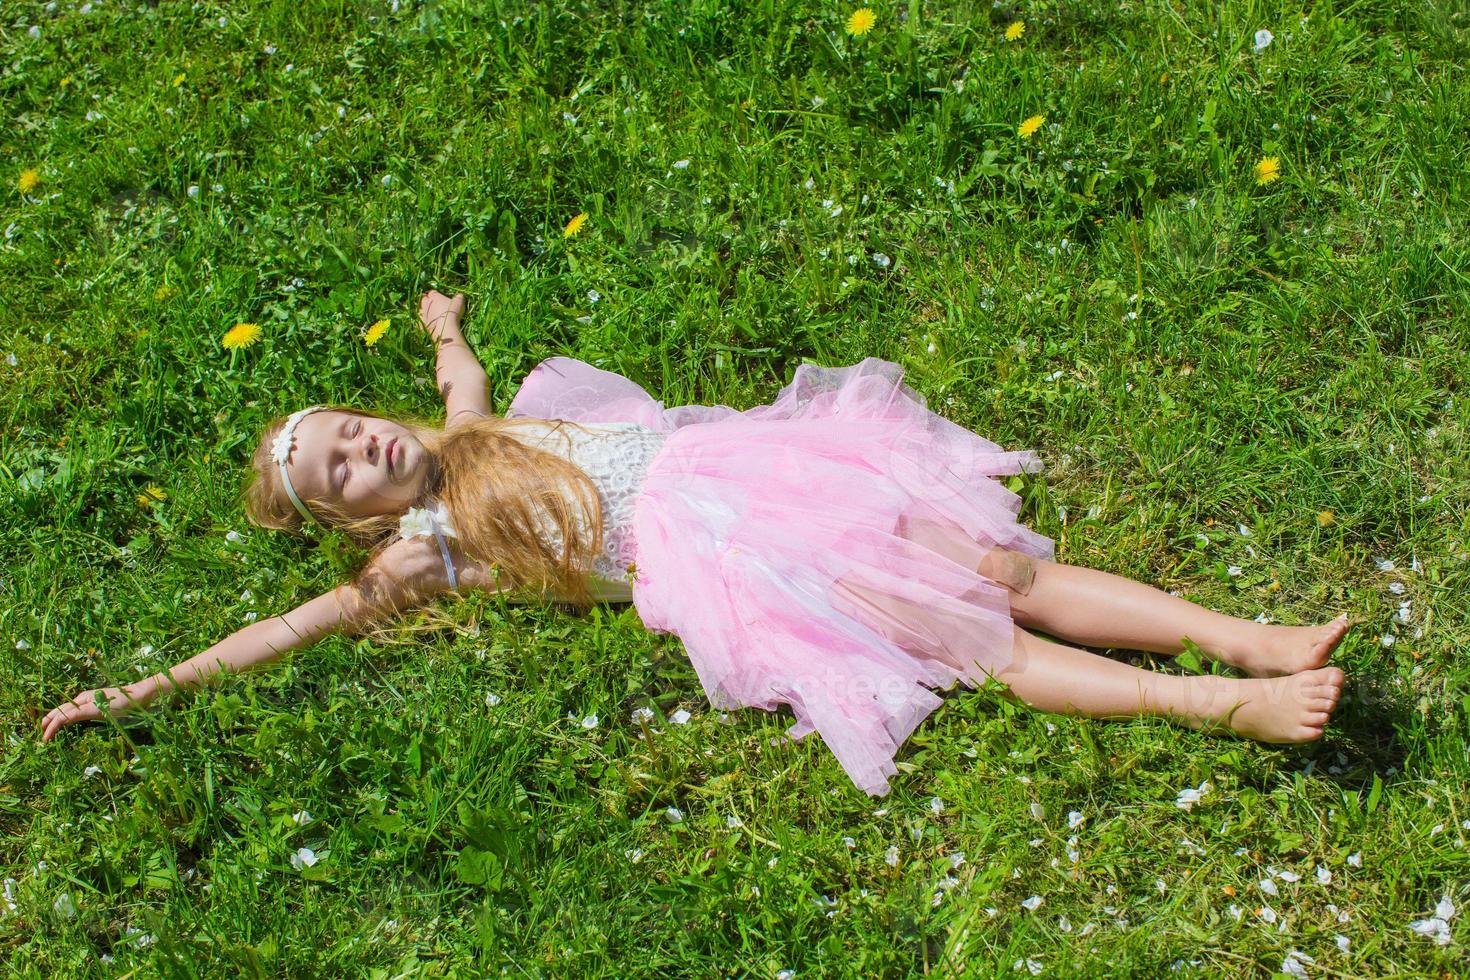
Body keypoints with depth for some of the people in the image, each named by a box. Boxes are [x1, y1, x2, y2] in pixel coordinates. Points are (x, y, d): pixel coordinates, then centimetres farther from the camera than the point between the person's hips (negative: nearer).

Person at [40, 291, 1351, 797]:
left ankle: (1251, 639, -12)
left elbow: (468, 383, 42)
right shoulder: (425, 547, 5)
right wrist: (148, 687, 7)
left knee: (1006, 567, -8)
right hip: (711, 563, -5)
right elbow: (299, 622, 5)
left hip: (734, 461, 5)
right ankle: (1217, 705, -22)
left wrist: (449, 327, 60)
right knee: (976, 640, -17)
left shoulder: (477, 433, 19)